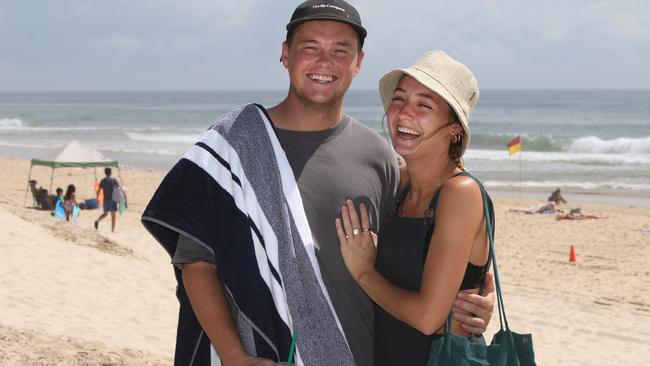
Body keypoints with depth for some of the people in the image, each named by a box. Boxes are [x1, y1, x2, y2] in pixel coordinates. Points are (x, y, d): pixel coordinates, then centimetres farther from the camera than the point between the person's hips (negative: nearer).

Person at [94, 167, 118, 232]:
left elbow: (98, 191, 4)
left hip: (105, 199, 4)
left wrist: (97, 198, 13)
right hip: (112, 199, -4)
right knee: (113, 215, 4)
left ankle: (97, 220, -10)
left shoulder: (102, 181, 5)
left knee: (105, 213, 19)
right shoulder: (114, 180, -5)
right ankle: (112, 230, 4)